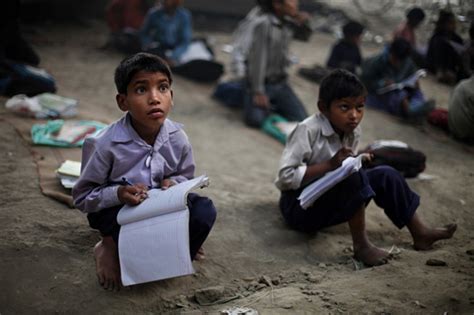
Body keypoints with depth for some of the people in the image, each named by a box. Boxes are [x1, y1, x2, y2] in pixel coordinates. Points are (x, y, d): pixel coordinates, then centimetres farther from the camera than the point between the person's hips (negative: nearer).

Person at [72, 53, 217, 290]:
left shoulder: (177, 139, -15)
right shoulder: (105, 145, -24)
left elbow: (186, 177, 4)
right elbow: (81, 197, -15)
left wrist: (174, 183, -20)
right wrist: (118, 194, -33)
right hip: (114, 207, -3)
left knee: (204, 211, -21)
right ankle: (111, 247, -2)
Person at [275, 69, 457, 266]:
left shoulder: (353, 132, 0)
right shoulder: (308, 130, -23)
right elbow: (285, 177, -27)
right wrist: (330, 165, -31)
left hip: (329, 208, 8)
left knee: (385, 176, -3)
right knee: (352, 176, -32)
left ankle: (420, 233, 6)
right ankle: (361, 246, -23)